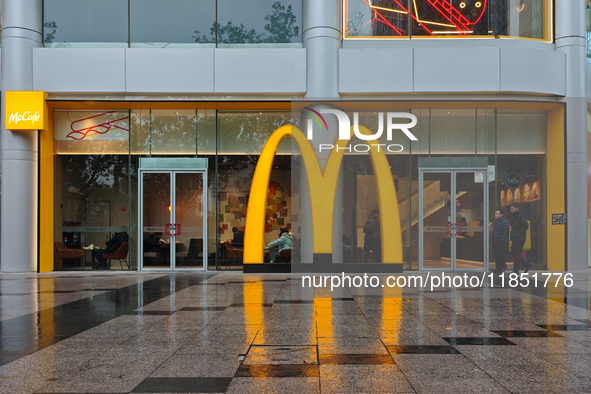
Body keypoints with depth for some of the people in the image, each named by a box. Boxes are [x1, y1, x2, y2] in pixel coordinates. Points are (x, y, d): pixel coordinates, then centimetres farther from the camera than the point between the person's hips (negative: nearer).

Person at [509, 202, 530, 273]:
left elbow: (526, 226, -21)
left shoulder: (521, 216, -13)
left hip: (519, 239, -10)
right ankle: (526, 265, 21)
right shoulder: (515, 216, 17)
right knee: (513, 253, 12)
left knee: (517, 254, -5)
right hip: (515, 239, 10)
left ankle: (516, 270, 1)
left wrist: (517, 234, -21)